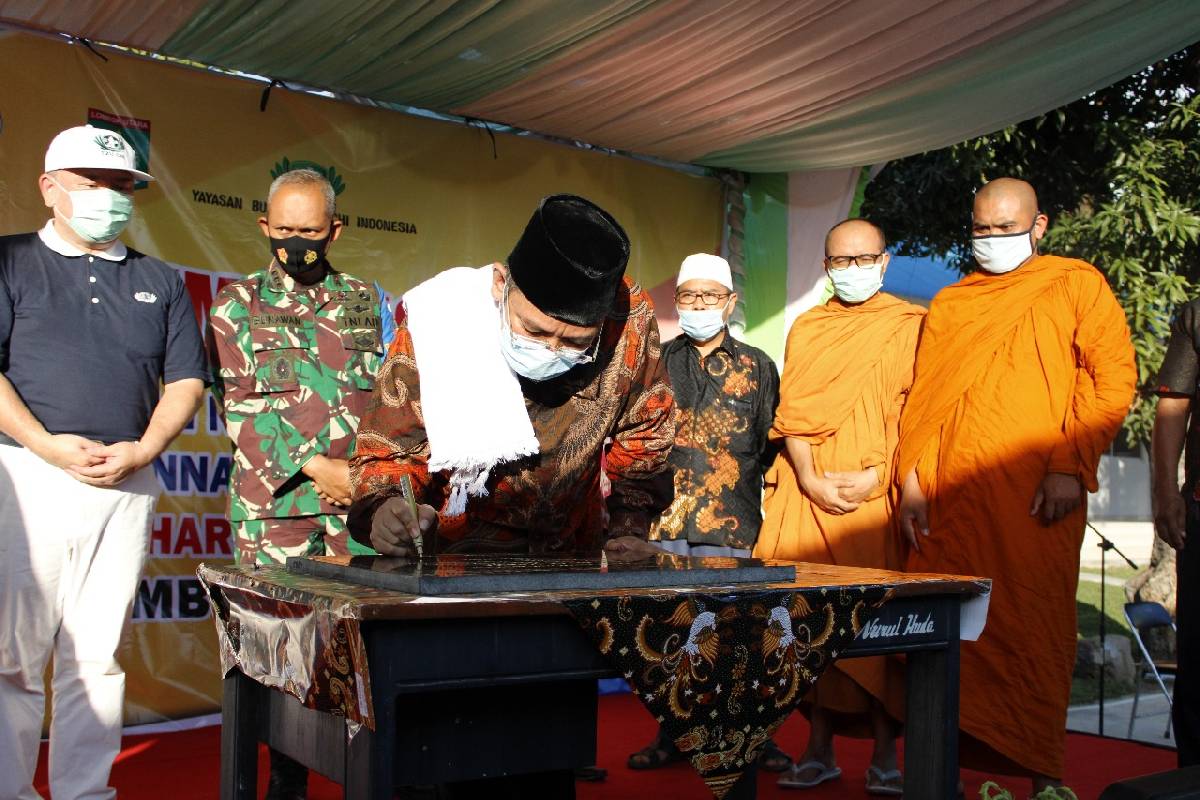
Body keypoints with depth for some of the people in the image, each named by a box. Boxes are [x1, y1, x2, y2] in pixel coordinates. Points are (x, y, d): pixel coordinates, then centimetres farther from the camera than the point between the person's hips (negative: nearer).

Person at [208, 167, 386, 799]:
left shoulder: (366, 302, 13)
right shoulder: (236, 305, 9)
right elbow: (240, 407, 0)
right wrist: (316, 467, -9)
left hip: (361, 494, 1)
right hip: (275, 499, -1)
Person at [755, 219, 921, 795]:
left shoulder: (911, 325, 8)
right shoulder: (805, 329, 17)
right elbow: (792, 411, 8)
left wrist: (876, 474, -12)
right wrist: (809, 478, -7)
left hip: (880, 491, -2)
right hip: (810, 492, 3)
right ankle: (819, 749, 8)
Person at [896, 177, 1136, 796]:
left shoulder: (1076, 285, 9)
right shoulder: (949, 303, 19)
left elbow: (1114, 378, 0)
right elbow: (921, 396, 16)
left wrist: (1070, 466, -10)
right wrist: (911, 482, 5)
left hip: (1035, 497, -3)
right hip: (949, 496, 3)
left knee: (1035, 631, -1)